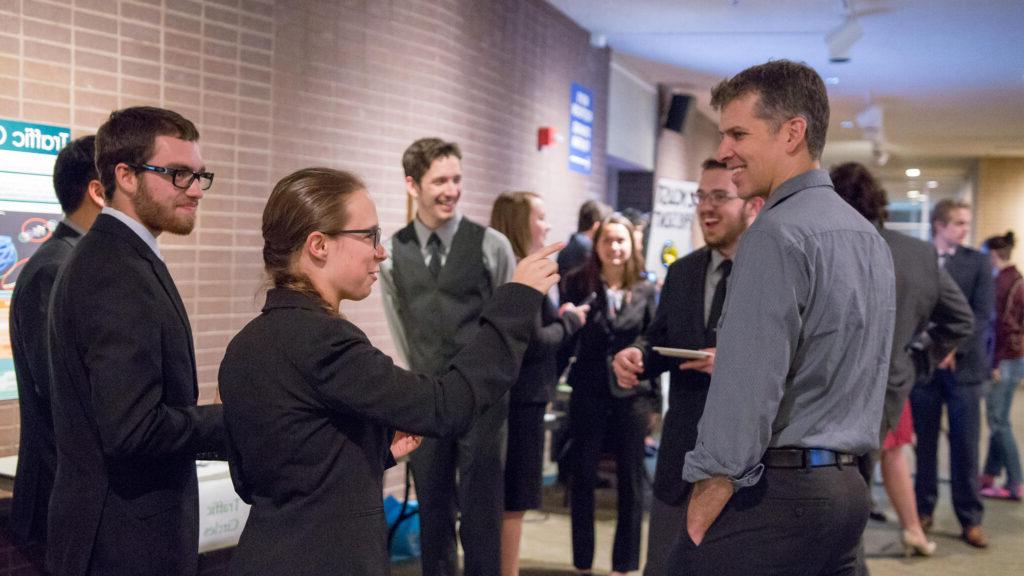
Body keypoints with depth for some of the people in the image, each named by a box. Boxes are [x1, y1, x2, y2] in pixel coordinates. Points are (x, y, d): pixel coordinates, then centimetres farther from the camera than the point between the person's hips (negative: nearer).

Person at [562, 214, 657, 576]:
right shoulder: (578, 284, -2)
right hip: (588, 394, -1)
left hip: (631, 396, 1)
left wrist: (654, 397, 0)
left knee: (630, 483, 8)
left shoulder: (645, 291, 3)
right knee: (582, 479, 7)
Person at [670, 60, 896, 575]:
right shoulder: (868, 234, 13)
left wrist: (700, 520, -15)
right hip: (848, 487, 9)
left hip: (776, 492, -9)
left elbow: (747, 393, -20)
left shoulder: (777, 233, -15)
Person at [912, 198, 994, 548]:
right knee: (925, 443, 7)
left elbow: (982, 313, -4)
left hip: (963, 365, 0)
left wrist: (953, 348, -16)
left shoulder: (977, 262, 5)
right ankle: (923, 511, 18)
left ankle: (971, 519, 10)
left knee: (965, 446, 1)